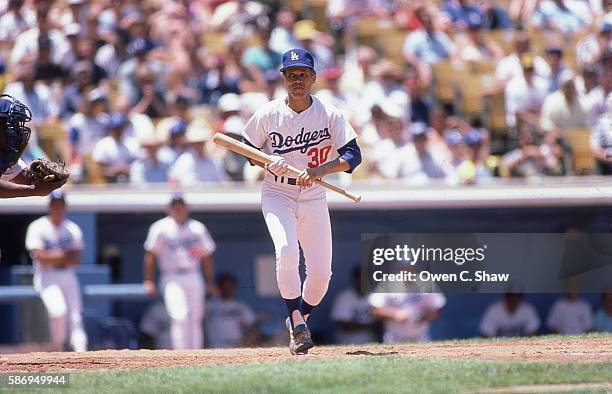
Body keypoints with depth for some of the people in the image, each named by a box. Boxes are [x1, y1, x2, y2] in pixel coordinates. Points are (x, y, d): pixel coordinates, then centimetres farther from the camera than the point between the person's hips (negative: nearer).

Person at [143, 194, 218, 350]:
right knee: (180, 317, -19)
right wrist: (148, 281, -9)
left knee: (196, 320, 3)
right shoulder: (161, 228, 0)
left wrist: (211, 282, 10)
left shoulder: (198, 228, 10)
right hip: (172, 279, -4)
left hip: (194, 278, 4)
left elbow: (206, 256, 15)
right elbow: (150, 255, -1)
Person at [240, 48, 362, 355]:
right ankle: (297, 323, -18)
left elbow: (353, 155, -11)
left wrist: (320, 171, -26)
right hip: (277, 194, -1)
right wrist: (269, 162, -16)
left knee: (321, 272, -1)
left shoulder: (329, 114, -6)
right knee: (286, 250, -28)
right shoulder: (268, 114, -5)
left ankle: (298, 321, 26)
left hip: (314, 197, 1)